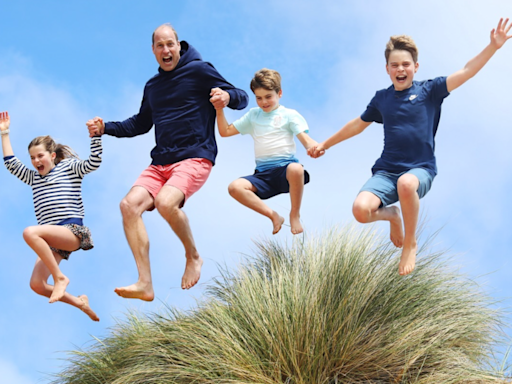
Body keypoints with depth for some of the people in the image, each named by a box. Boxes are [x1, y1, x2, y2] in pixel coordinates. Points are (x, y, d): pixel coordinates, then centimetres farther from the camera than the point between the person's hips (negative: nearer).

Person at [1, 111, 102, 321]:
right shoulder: (33, 178, 25)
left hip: (73, 231, -7)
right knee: (37, 285, -9)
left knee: (30, 232, -34)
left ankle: (59, 277, -24)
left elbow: (93, 163, -5)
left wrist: (95, 135, -16)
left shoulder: (69, 168, 9)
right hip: (52, 239, 7)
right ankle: (79, 303, 9)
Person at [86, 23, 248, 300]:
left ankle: (193, 257, -5)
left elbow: (242, 98, -1)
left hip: (194, 158, -6)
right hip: (160, 163, 7)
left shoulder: (199, 70, 1)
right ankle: (145, 285, -20)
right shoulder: (152, 86, 20)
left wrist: (227, 96, -25)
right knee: (130, 204, -18)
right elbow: (141, 124, 33)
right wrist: (104, 128, 19)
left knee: (166, 202, -33)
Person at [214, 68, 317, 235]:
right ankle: (273, 216, -14)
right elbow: (225, 131, 26)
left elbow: (305, 140, -3)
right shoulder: (253, 115, 24)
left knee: (296, 169, -41)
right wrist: (219, 108, 11)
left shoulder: (289, 115, 10)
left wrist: (316, 147, -27)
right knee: (235, 187, -24)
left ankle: (295, 215, -16)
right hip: (263, 173, 4)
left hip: (285, 167, -4)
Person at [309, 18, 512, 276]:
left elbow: (466, 72, -8)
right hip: (386, 171, 3)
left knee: (406, 184, -42)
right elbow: (358, 125, 27)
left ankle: (411, 245, -13)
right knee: (361, 210, -26)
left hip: (420, 169, -3)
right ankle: (391, 215, 15)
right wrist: (325, 144, 34)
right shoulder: (381, 99, 12)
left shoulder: (429, 91, 2)